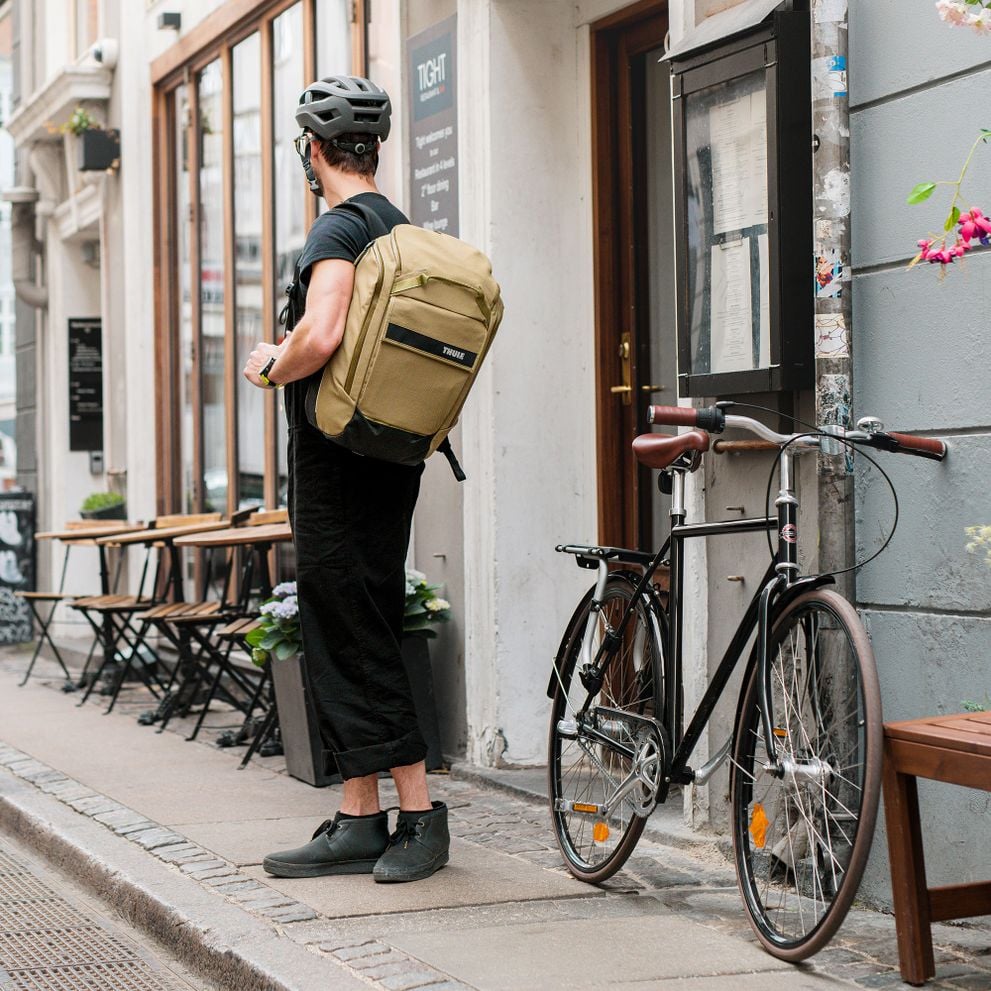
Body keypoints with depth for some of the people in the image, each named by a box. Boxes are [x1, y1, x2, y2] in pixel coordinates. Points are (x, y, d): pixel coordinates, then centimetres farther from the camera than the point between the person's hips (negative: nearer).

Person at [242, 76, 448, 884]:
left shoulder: (339, 228, -13)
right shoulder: (402, 228, 17)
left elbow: (321, 337, -28)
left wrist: (271, 367, -9)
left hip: (339, 462, -9)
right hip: (390, 456, 9)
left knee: (356, 642, -6)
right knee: (343, 641, 11)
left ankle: (423, 815, -5)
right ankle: (359, 824, 13)